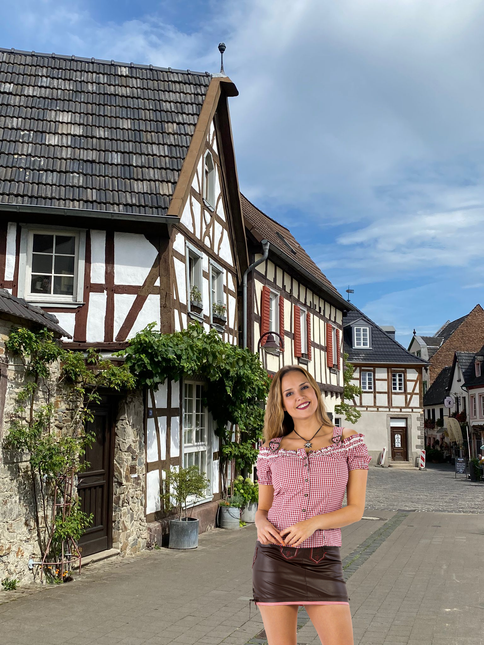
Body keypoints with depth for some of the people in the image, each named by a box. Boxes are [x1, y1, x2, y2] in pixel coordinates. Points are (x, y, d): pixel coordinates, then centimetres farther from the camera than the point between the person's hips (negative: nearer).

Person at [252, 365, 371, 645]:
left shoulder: (350, 441, 1)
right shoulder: (271, 451, 5)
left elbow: (357, 509, 0)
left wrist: (313, 523, -16)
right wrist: (261, 524, -11)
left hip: (323, 562, 0)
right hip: (275, 558, 1)